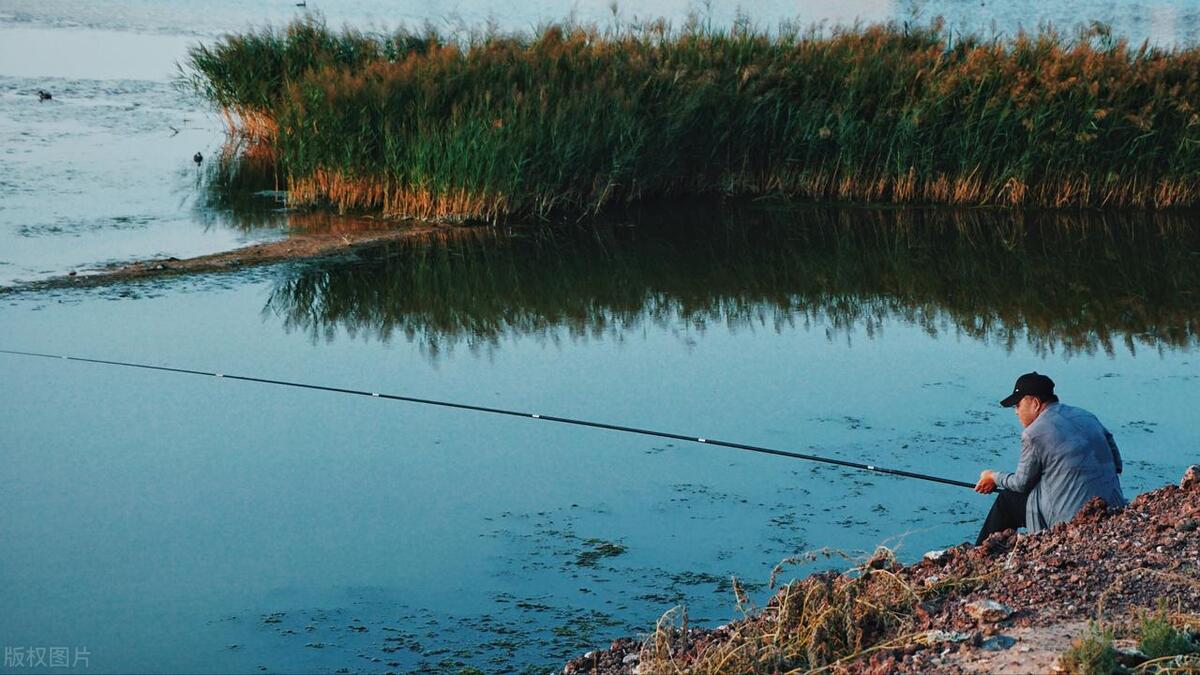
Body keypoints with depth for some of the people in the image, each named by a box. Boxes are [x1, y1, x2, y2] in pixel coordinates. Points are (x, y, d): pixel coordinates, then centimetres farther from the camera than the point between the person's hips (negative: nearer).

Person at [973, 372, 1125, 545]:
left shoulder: (1033, 434, -11)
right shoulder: (1087, 417, 11)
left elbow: (1022, 483, 0)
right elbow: (1116, 462, 15)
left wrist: (994, 477, 19)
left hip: (1072, 520, -7)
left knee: (1007, 500, 12)